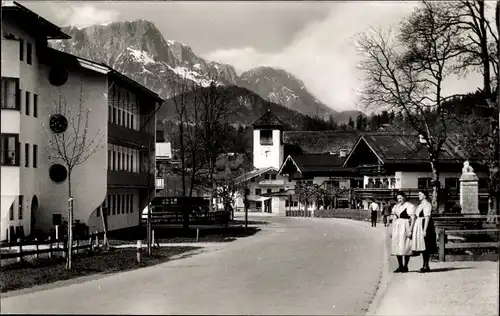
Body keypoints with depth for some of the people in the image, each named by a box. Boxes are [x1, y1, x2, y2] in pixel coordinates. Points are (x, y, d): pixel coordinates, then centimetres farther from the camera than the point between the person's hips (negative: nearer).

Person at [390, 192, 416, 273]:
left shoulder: (410, 206, -8)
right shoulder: (396, 207, 15)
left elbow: (413, 219, -11)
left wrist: (410, 230, -17)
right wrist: (392, 230, 15)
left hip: (406, 227, -7)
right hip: (397, 227, 7)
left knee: (405, 247, -4)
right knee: (397, 247, 6)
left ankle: (405, 266, 4)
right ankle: (400, 266, 14)